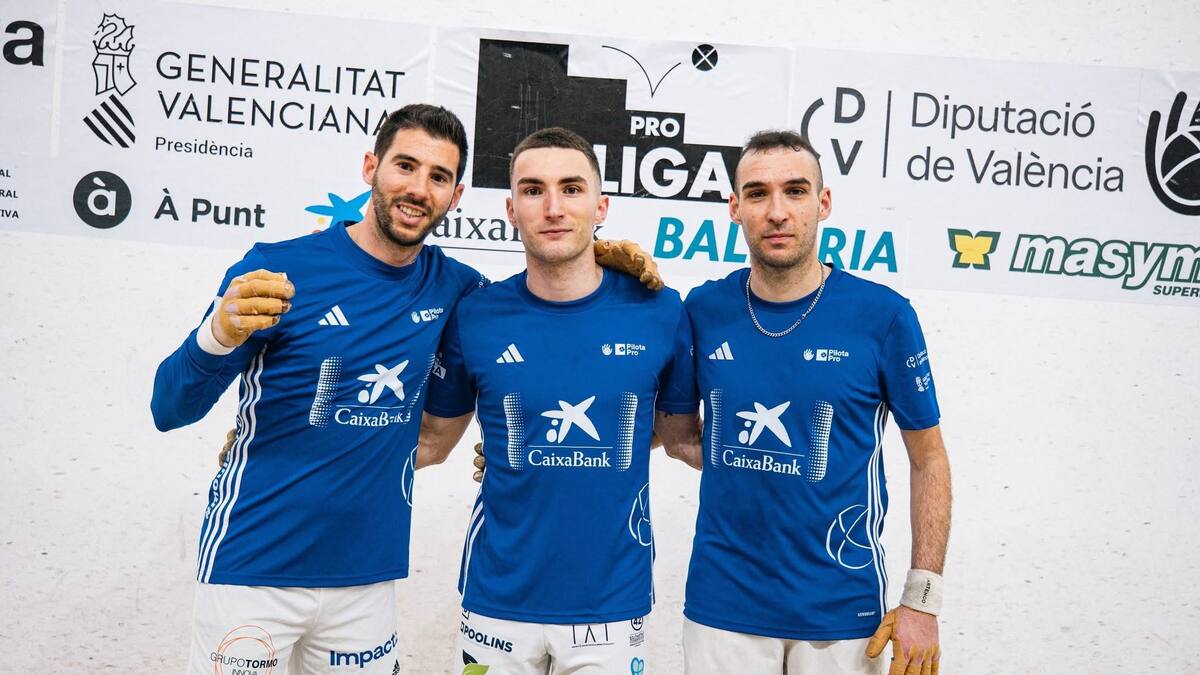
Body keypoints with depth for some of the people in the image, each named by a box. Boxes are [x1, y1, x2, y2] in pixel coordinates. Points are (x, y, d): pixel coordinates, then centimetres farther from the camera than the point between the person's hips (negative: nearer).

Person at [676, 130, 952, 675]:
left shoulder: (883, 315, -9)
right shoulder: (704, 309, -3)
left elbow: (928, 460, -2)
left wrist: (922, 600, -5)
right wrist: (727, 466, -7)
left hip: (841, 610, -1)